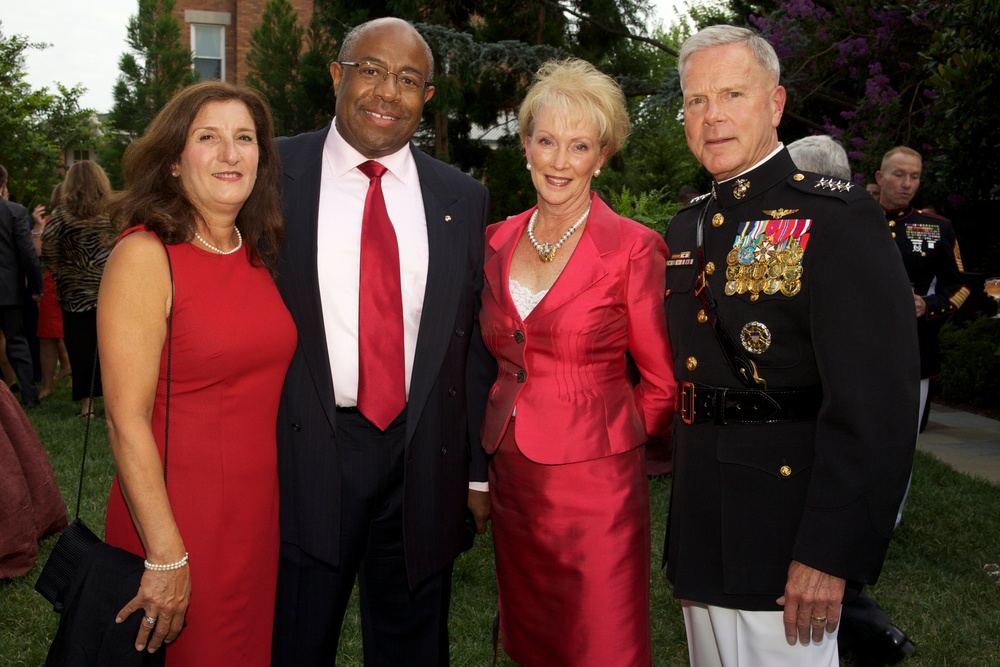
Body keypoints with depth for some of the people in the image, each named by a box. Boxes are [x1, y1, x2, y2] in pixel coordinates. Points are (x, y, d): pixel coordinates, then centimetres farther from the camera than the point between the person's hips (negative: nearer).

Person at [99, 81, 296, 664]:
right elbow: (126, 419, -17)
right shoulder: (144, 255, -14)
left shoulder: (259, 255, 5)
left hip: (260, 507, 6)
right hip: (178, 516, -6)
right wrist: (165, 556, -18)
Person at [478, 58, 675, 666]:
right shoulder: (499, 241, 5)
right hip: (512, 474, 5)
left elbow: (663, 382, -3)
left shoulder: (634, 248, -10)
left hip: (594, 480, -5)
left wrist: (611, 438, 6)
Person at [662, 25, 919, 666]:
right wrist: (685, 527, 14)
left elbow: (876, 402, -19)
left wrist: (830, 555, -21)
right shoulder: (687, 228, 10)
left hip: (783, 536, -7)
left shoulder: (837, 217, -13)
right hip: (701, 533, 7)